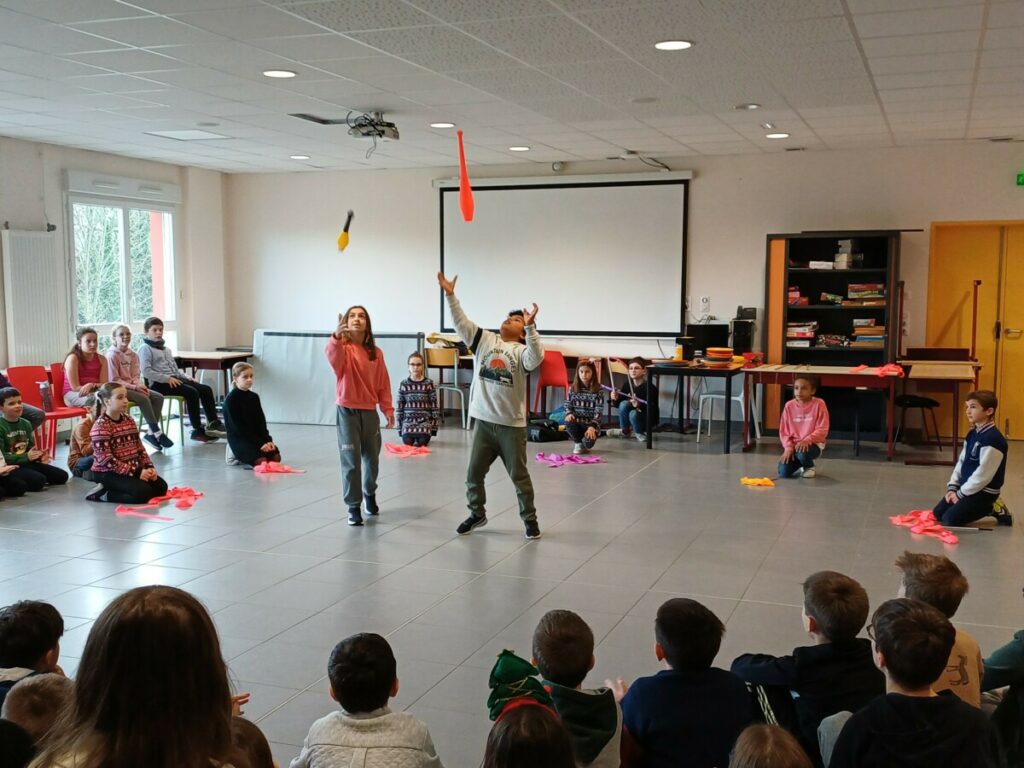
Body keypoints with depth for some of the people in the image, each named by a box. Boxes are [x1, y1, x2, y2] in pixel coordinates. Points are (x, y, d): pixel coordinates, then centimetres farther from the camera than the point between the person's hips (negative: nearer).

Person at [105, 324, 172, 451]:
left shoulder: (133, 355, 9)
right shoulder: (112, 355, -11)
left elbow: (136, 375, 9)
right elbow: (114, 380, -14)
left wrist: (139, 385, -14)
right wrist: (134, 387, -20)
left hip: (132, 386, 7)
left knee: (158, 397, -12)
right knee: (143, 398, -29)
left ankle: (150, 432, -15)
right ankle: (157, 433, -23)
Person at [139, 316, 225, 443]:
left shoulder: (166, 349, 25)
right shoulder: (145, 348, -2)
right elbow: (146, 372, -15)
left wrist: (187, 377, 8)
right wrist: (167, 378, -20)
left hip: (174, 379, 8)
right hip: (158, 383, -8)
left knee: (205, 389, -8)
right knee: (191, 392, -27)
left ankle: (214, 423, -7)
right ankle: (198, 431, -24)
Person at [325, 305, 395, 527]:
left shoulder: (376, 353, 5)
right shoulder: (343, 348, -7)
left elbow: (383, 384, 8)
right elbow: (332, 357, -33)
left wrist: (387, 409, 3)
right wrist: (337, 336, -51)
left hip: (370, 412, 4)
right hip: (347, 411, -4)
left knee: (372, 458, 16)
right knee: (351, 461, -3)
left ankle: (369, 493, 42)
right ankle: (353, 507, 8)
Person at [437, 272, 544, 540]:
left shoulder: (522, 350, -6)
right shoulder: (485, 339, 6)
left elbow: (536, 358, -27)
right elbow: (461, 323, 0)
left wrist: (530, 326, -37)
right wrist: (450, 295, -9)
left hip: (511, 424, -4)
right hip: (483, 421, 4)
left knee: (519, 476, 7)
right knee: (474, 473, 12)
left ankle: (530, 519, 23)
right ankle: (477, 514, 32)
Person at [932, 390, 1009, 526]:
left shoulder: (993, 439, -23)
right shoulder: (972, 434, 8)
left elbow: (983, 474, -23)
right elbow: (961, 462, 12)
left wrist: (960, 494, -16)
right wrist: (952, 487, 0)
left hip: (984, 491, -9)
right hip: (966, 487, 9)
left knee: (950, 519, -16)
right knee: (938, 513, 6)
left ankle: (992, 509, 1)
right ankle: (985, 507, 16)